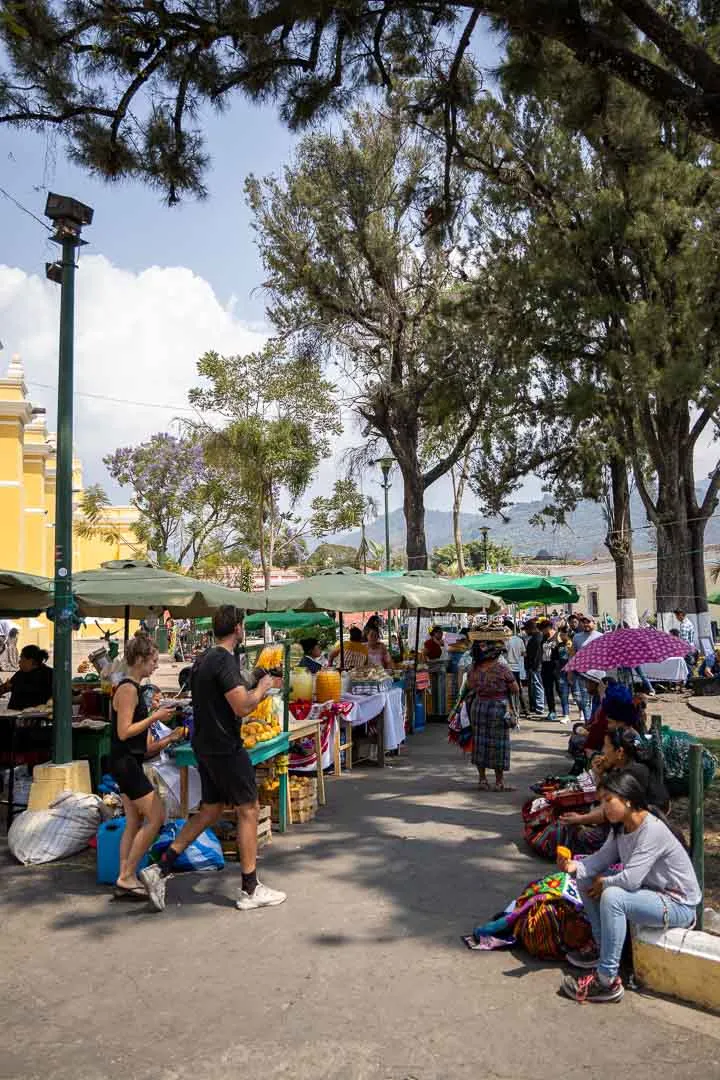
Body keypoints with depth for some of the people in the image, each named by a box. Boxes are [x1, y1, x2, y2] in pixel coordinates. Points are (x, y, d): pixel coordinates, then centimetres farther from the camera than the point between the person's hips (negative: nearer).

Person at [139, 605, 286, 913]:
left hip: (206, 746, 9)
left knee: (210, 811, 16)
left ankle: (160, 870, 14)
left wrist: (262, 686, 23)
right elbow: (243, 707, -25)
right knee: (248, 811, 2)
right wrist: (262, 687, -6)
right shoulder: (225, 660, -18)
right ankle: (250, 890, 10)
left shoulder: (203, 660, 12)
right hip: (226, 749, -9)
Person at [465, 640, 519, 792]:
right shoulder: (502, 669, -13)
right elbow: (516, 690, -5)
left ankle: (482, 779, 18)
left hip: (477, 707, 4)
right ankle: (499, 782, 11)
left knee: (480, 742, 12)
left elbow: (470, 688, 11)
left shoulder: (473, 669, -1)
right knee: (498, 743, 5)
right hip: (498, 708, -4)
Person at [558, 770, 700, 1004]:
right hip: (649, 891, 9)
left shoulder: (652, 830, -29)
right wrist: (576, 866, -21)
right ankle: (601, 947, 13)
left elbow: (630, 879, -33)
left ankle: (607, 981, -23)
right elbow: (602, 858, -2)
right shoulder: (620, 827, 0)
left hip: (678, 904, -9)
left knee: (612, 896, -32)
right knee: (585, 881, 2)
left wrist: (604, 883, -14)